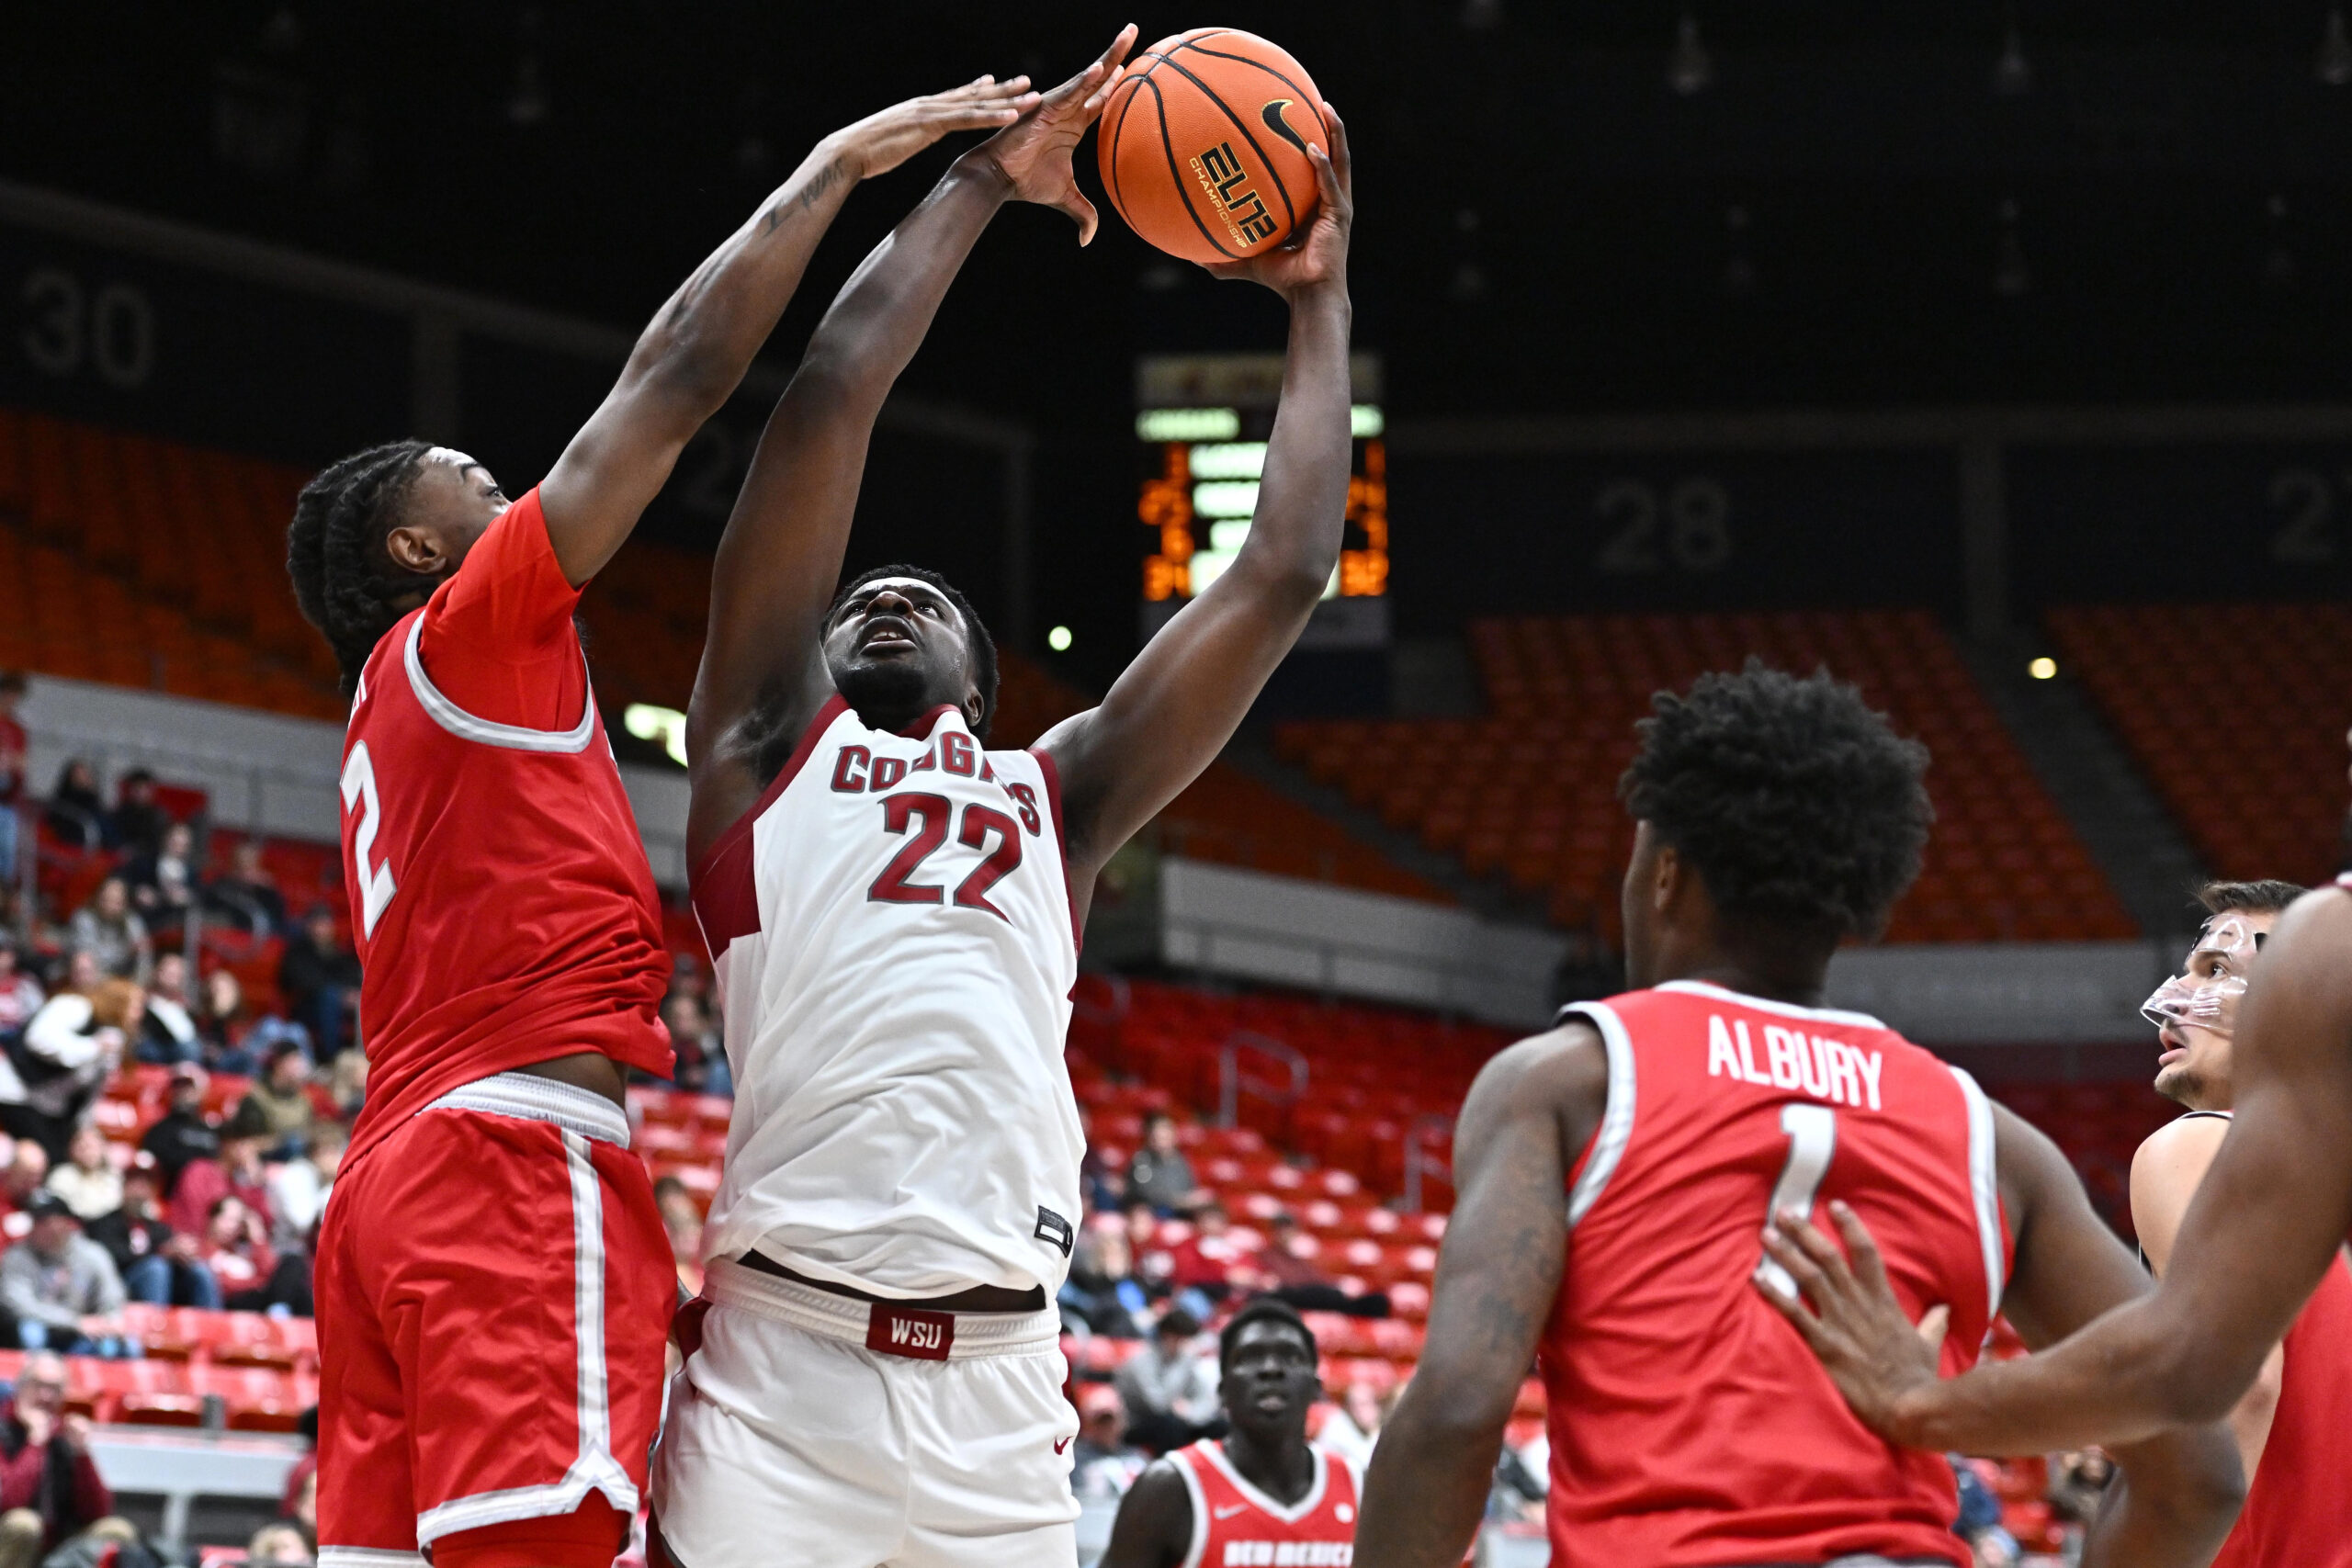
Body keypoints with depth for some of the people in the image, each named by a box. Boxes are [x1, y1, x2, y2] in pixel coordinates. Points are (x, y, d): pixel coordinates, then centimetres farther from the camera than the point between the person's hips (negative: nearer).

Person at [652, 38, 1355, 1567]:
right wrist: (983, 183, 20)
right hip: (783, 1366, -3)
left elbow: (1284, 575, 22)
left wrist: (1320, 302, 28)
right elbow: (832, 393, 12)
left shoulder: (1057, 796, 24)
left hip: (998, 1392, 3)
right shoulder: (772, 748, 17)